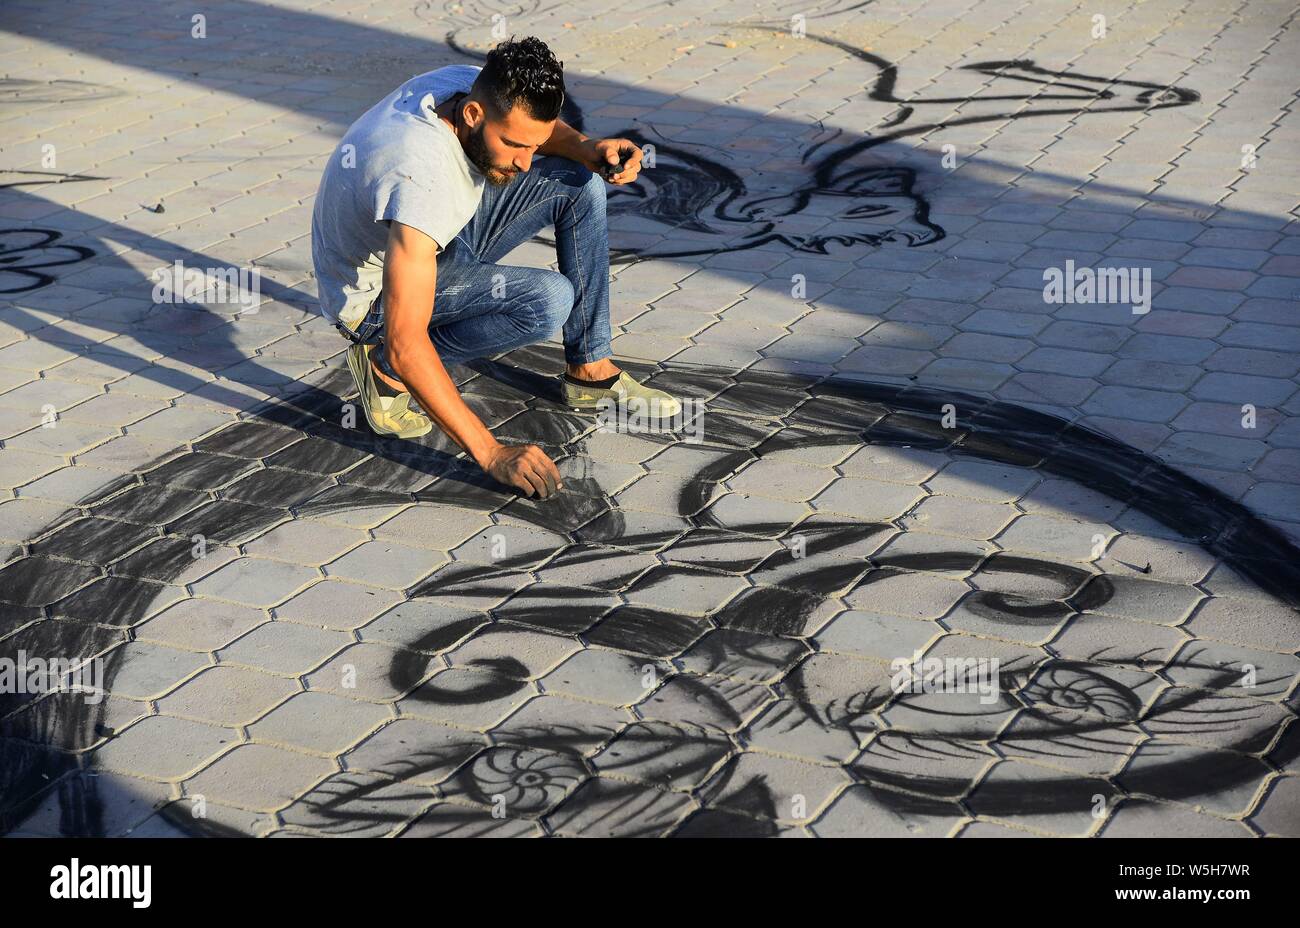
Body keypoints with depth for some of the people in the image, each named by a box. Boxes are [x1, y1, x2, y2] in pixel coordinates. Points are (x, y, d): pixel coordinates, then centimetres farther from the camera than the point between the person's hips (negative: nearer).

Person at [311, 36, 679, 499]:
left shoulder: (475, 87, -18)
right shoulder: (422, 177, -41)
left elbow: (539, 128, 9)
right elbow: (406, 344, -43)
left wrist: (588, 148, -14)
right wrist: (493, 454, -44)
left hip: (437, 241, 8)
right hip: (376, 298, -8)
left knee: (579, 181, -4)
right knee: (548, 301, -28)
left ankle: (590, 371, 4)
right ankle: (387, 372, -9)